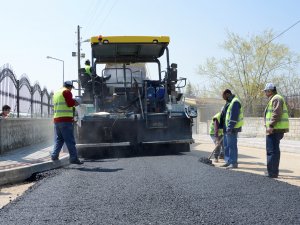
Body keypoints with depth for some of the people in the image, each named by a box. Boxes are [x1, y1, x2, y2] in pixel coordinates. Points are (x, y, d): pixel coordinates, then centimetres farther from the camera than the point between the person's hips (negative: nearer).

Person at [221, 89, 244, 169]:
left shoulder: (235, 102, -14)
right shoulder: (229, 102, 19)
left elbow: (234, 116, -21)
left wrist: (230, 128, -24)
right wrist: (225, 128, 21)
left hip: (232, 129, -10)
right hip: (227, 128, 10)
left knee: (232, 146, -7)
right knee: (226, 146, 13)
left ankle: (234, 163, -2)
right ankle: (228, 161, 20)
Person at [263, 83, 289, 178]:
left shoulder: (276, 99, -11)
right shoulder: (274, 99, 22)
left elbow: (277, 113, -22)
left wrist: (271, 126, -24)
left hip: (275, 129, -11)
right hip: (275, 129, 11)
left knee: (272, 151, -9)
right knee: (274, 150, 17)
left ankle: (272, 172, -7)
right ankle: (273, 171, 26)